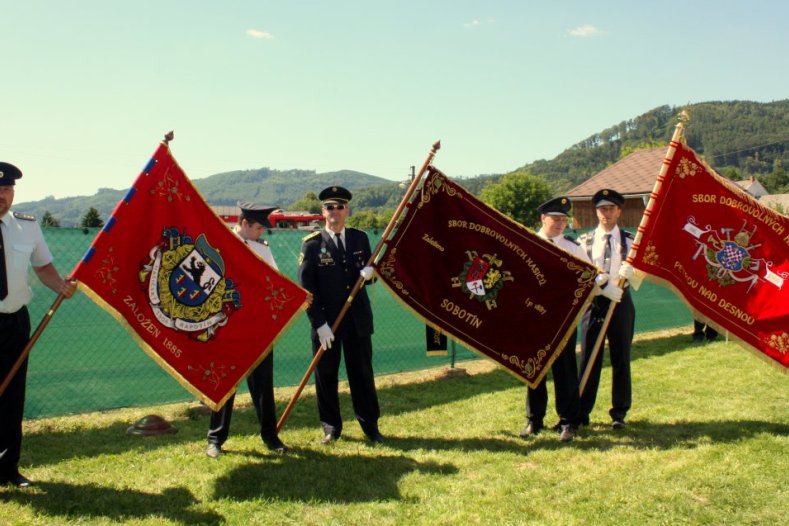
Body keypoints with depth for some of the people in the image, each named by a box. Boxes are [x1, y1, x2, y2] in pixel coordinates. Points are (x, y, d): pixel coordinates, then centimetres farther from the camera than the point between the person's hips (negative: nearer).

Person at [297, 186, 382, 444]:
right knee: (326, 377, 6)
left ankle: (370, 425, 21)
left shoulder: (360, 238, 6)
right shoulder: (312, 244, -5)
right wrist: (319, 323, -14)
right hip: (325, 321, -2)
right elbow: (306, 287, -8)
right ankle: (331, 427, 21)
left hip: (358, 319, 3)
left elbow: (368, 272, 16)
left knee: (363, 374, 9)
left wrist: (369, 273, -10)